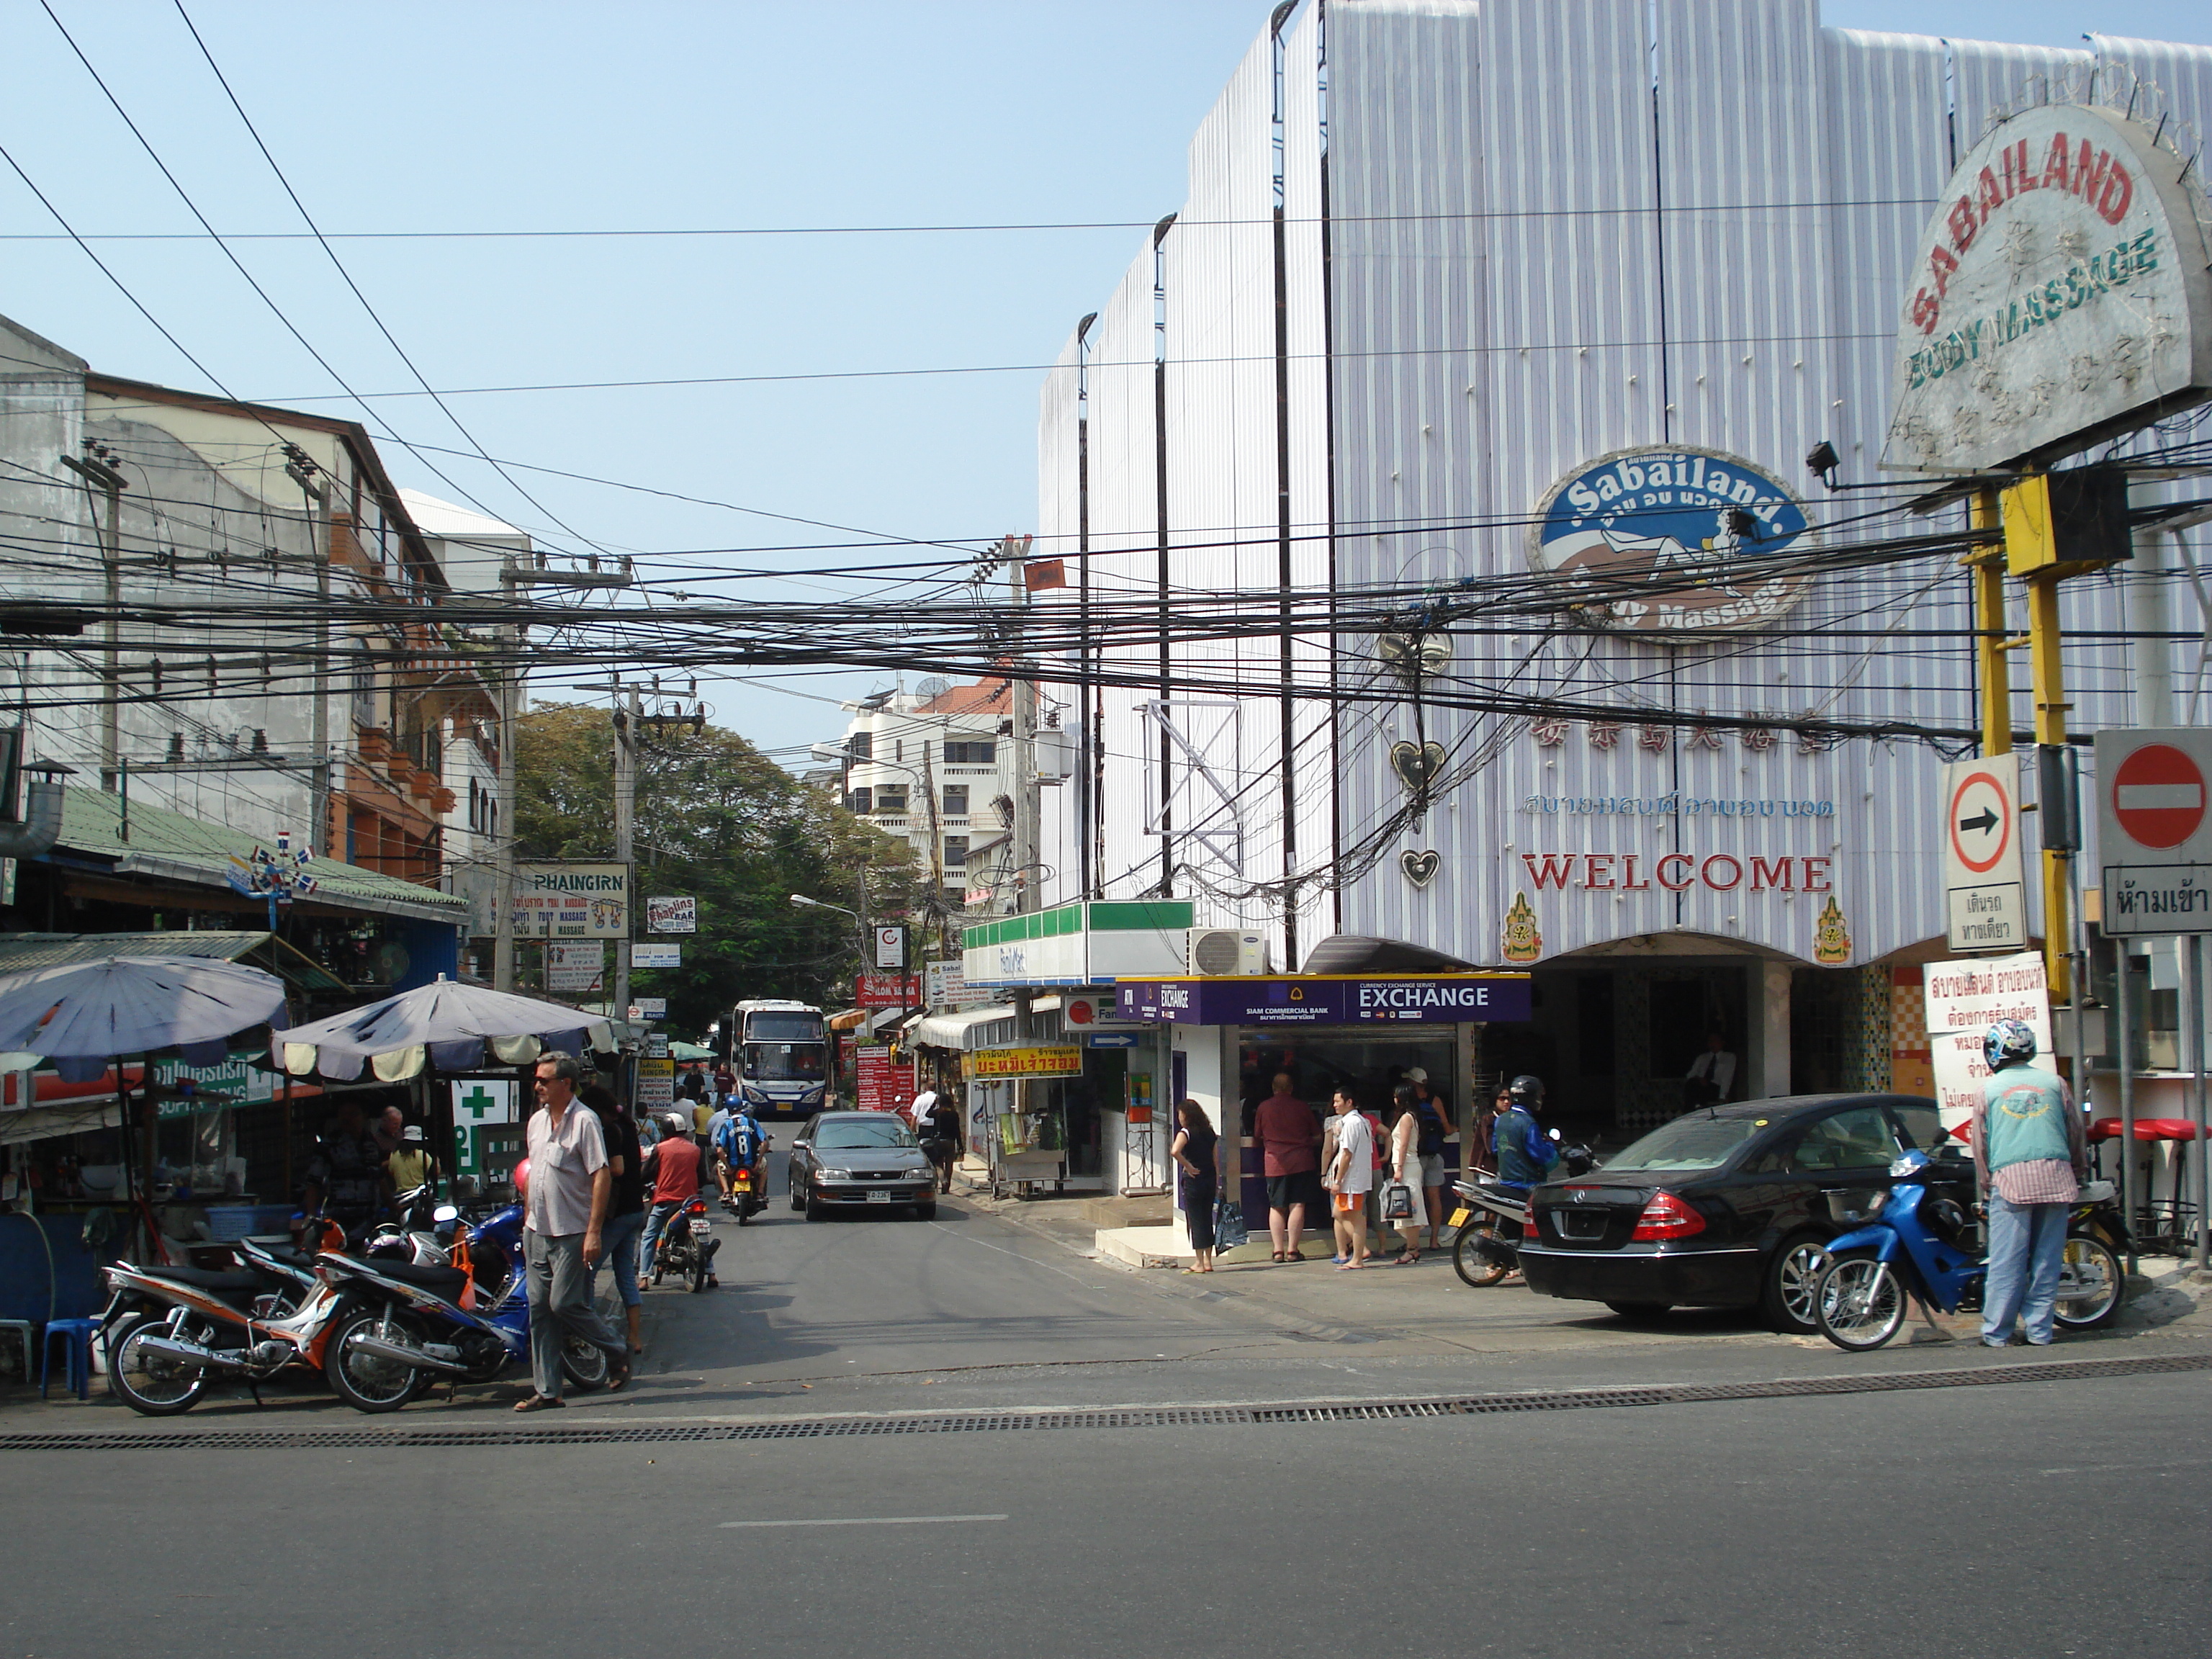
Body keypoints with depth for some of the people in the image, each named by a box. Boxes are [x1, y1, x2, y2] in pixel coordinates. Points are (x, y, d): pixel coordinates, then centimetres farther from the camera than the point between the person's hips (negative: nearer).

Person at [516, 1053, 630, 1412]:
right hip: (537, 1232, 7)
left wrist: (594, 1231, -21)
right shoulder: (537, 1121, 12)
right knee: (540, 1310, 5)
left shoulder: (584, 1122, -12)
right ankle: (546, 1390, 9)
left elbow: (602, 1176, -16)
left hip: (571, 1234, -7)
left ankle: (617, 1352, 14)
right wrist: (528, 1216, 18)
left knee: (565, 1304, -9)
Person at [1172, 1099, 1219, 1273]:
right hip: (1210, 1179, 6)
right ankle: (1208, 1261, 16)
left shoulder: (1186, 1133, -9)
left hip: (1193, 1180, -6)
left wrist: (1188, 1167, -15)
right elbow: (1216, 1159, 9)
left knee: (1195, 1220, 0)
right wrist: (1218, 1184, 13)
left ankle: (1199, 1263, 1)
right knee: (1207, 1219, 13)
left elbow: (1175, 1151, -28)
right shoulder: (1210, 1133, 9)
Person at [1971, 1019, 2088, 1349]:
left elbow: (1980, 1142, 10)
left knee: (2007, 1260, -1)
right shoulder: (2053, 1083, 10)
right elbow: (2075, 1132, 15)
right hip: (2055, 1177, 2)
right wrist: (2080, 1173, 27)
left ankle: (1996, 1333, -1)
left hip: (2010, 1178, -1)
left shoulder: (1989, 1089, 8)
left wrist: (1984, 1185, 19)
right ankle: (2039, 1330, 7)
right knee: (2047, 1257, 7)